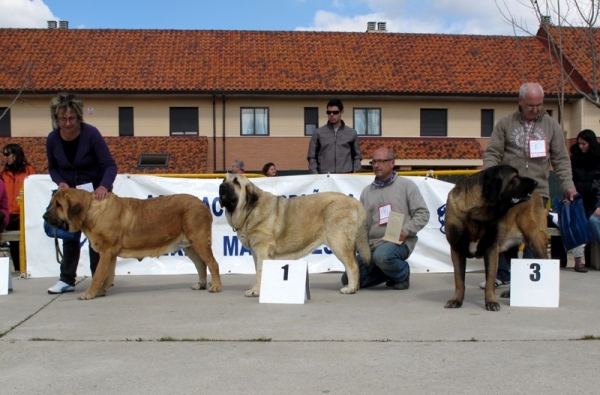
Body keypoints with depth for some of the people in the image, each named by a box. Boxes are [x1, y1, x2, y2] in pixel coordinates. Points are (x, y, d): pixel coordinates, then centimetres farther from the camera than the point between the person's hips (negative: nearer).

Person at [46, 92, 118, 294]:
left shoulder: (91, 134, -24)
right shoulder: (52, 139, -13)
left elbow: (110, 165, -25)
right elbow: (53, 168, 4)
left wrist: (104, 186, -43)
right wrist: (60, 182, -17)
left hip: (95, 191, -3)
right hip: (69, 192, 3)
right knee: (69, 235, 4)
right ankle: (67, 279, 10)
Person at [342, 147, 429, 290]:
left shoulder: (406, 185, 2)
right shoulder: (367, 191, 15)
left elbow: (422, 214, -2)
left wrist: (406, 230, -17)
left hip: (399, 242, -5)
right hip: (372, 245, 5)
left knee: (382, 255, -39)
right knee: (349, 279, -7)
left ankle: (402, 274, -5)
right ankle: (391, 271, 14)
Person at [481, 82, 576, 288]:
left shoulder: (551, 126, 9)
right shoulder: (505, 123, 6)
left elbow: (561, 160, 9)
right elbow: (492, 154, 2)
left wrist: (568, 185, -3)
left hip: (537, 191, 0)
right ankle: (501, 274, 19)